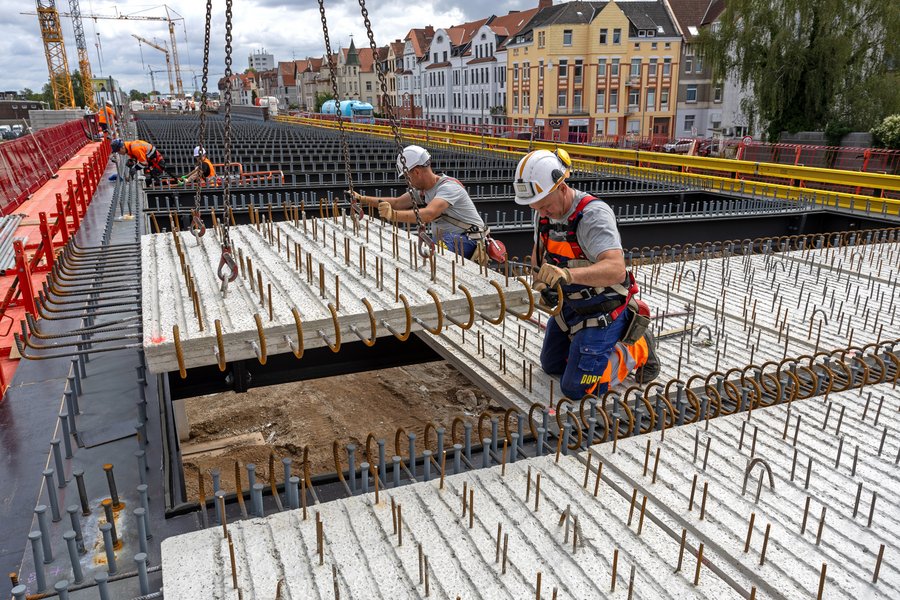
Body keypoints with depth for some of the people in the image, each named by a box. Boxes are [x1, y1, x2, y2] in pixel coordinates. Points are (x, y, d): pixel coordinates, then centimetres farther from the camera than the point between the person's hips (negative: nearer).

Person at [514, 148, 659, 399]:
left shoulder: (594, 214, -30)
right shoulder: (546, 212, -6)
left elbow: (617, 270, -43)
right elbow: (539, 251, 13)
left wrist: (567, 274, -57)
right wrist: (541, 281, -8)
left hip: (601, 311, -8)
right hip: (568, 305, 8)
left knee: (575, 390, -5)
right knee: (551, 366, 22)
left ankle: (636, 351, 13)